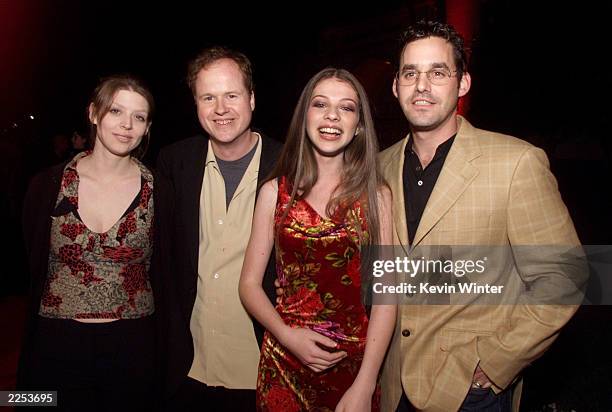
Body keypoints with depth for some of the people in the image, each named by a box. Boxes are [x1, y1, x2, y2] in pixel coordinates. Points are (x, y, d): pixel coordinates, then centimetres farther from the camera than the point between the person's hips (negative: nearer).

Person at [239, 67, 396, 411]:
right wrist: (289, 335, -15)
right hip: (283, 361, 1)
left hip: (354, 361, 0)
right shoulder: (275, 191, -1)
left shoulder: (377, 195, -4)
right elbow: (250, 283, 1)